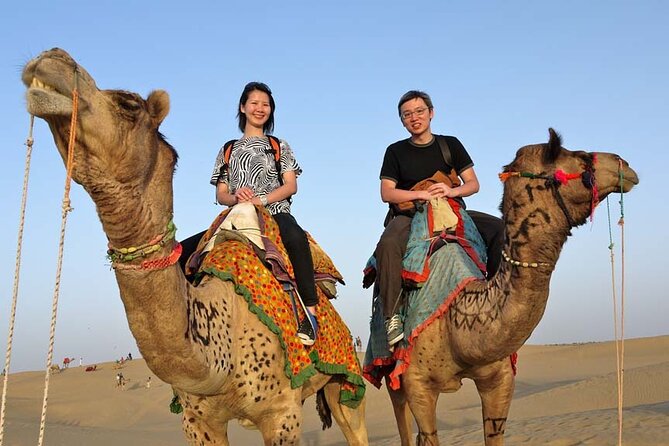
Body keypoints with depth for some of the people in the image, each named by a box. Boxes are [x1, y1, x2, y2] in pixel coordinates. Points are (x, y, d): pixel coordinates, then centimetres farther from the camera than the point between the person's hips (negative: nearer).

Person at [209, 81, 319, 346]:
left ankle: (310, 310, -40)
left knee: (296, 237, -39)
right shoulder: (228, 150, 21)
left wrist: (261, 200, -11)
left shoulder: (279, 146, 20)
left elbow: (291, 186, 6)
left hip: (275, 213, -2)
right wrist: (236, 197, -12)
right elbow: (220, 195, 13)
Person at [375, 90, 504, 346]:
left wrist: (451, 191, -13)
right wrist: (421, 194, -16)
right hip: (409, 216, -3)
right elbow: (387, 193, -2)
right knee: (388, 244, -37)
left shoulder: (450, 145, 14)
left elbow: (473, 184, 8)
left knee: (498, 228, -18)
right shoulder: (396, 152, 8)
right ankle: (392, 316, -36)